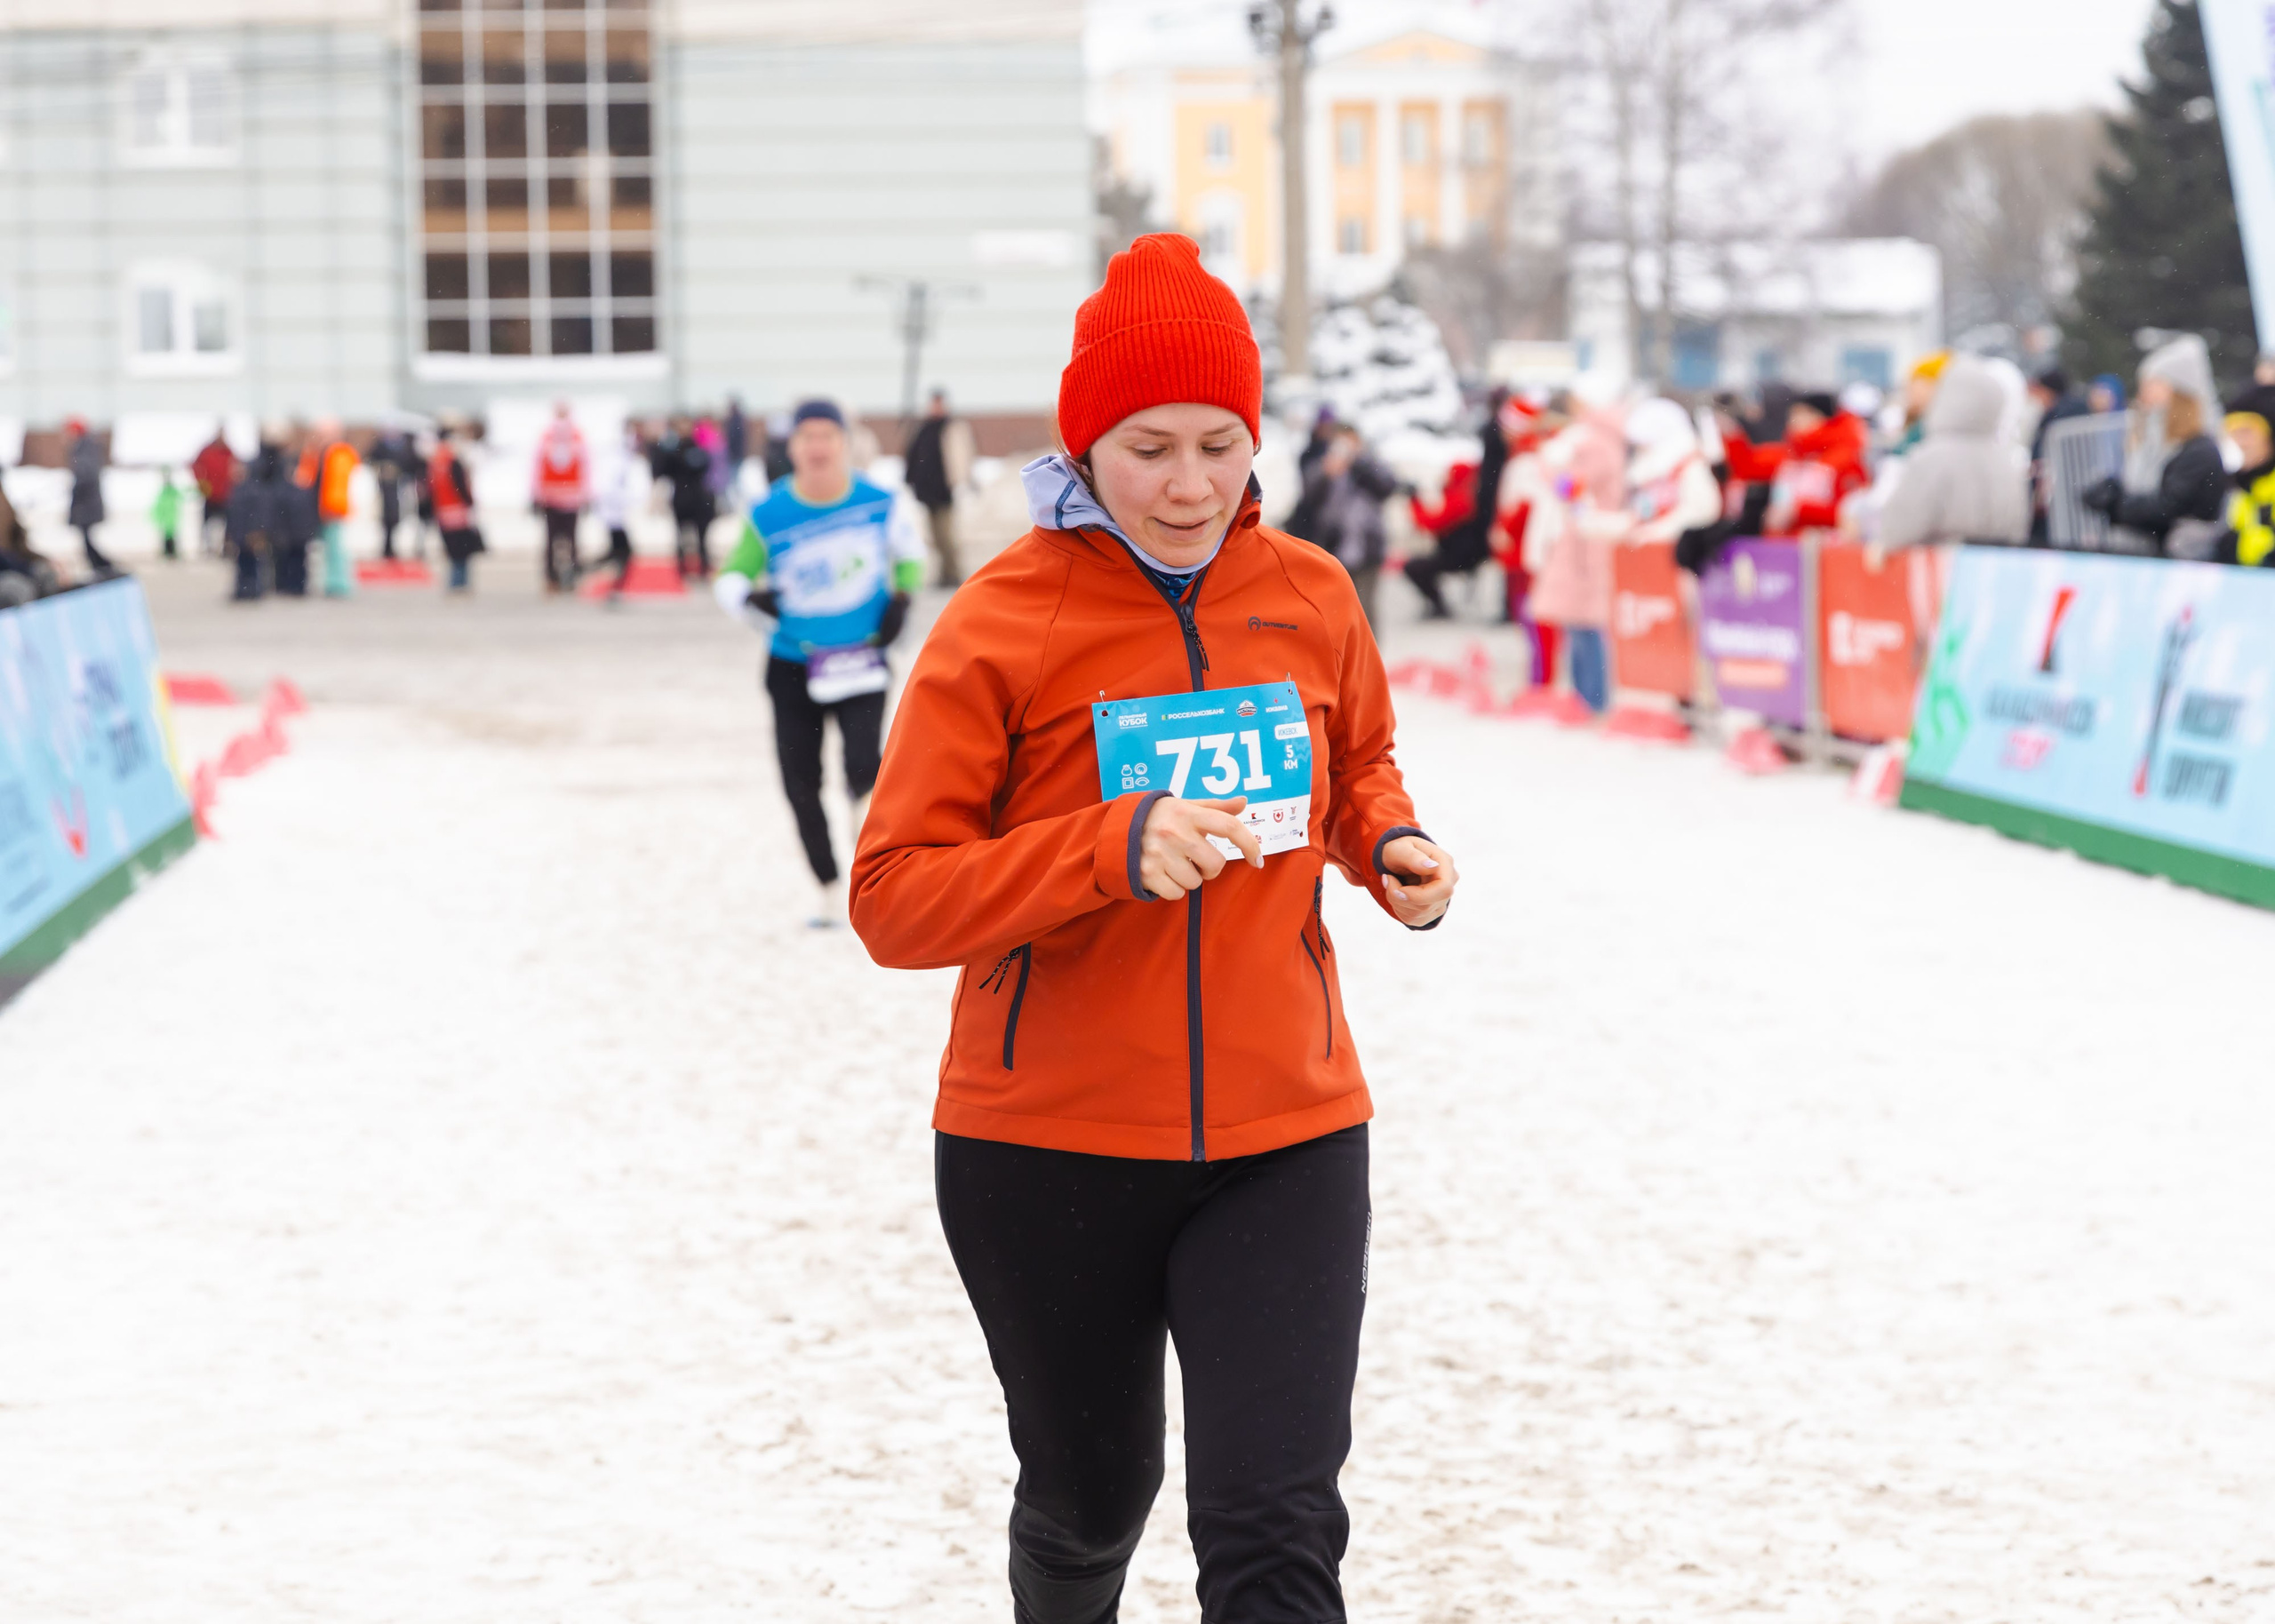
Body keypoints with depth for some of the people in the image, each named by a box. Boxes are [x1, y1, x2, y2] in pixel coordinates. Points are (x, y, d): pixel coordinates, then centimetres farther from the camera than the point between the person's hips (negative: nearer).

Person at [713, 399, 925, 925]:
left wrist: (902, 599, -1)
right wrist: (750, 597, -19)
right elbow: (730, 578, 2)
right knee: (801, 786, 4)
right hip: (793, 665, 1)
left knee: (863, 761, -24)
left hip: (861, 660, -1)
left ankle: (866, 812, 10)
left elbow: (909, 551, 14)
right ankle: (831, 892, 21)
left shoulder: (882, 504, -7)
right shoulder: (768, 517, -9)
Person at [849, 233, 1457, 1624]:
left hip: (1283, 1136, 1)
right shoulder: (1002, 624, -10)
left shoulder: (1312, 598, 0)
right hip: (1048, 1145, -1)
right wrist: (1112, 849, -28)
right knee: (1089, 1497, 19)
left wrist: (1392, 843, -3)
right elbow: (894, 898, -14)